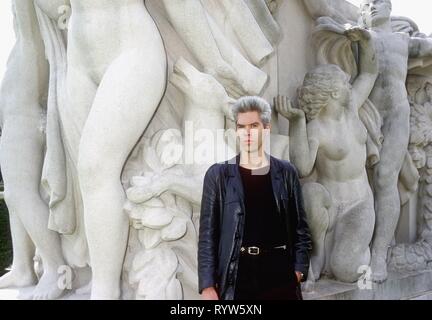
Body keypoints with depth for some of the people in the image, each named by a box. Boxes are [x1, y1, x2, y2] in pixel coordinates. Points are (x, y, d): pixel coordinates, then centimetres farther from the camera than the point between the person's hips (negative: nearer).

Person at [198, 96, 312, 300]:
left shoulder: (286, 173, 6)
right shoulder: (218, 175, 1)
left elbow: (300, 228, 9)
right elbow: (207, 235, 0)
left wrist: (299, 270, -2)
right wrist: (207, 286, -5)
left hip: (281, 274, 1)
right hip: (237, 276, -1)